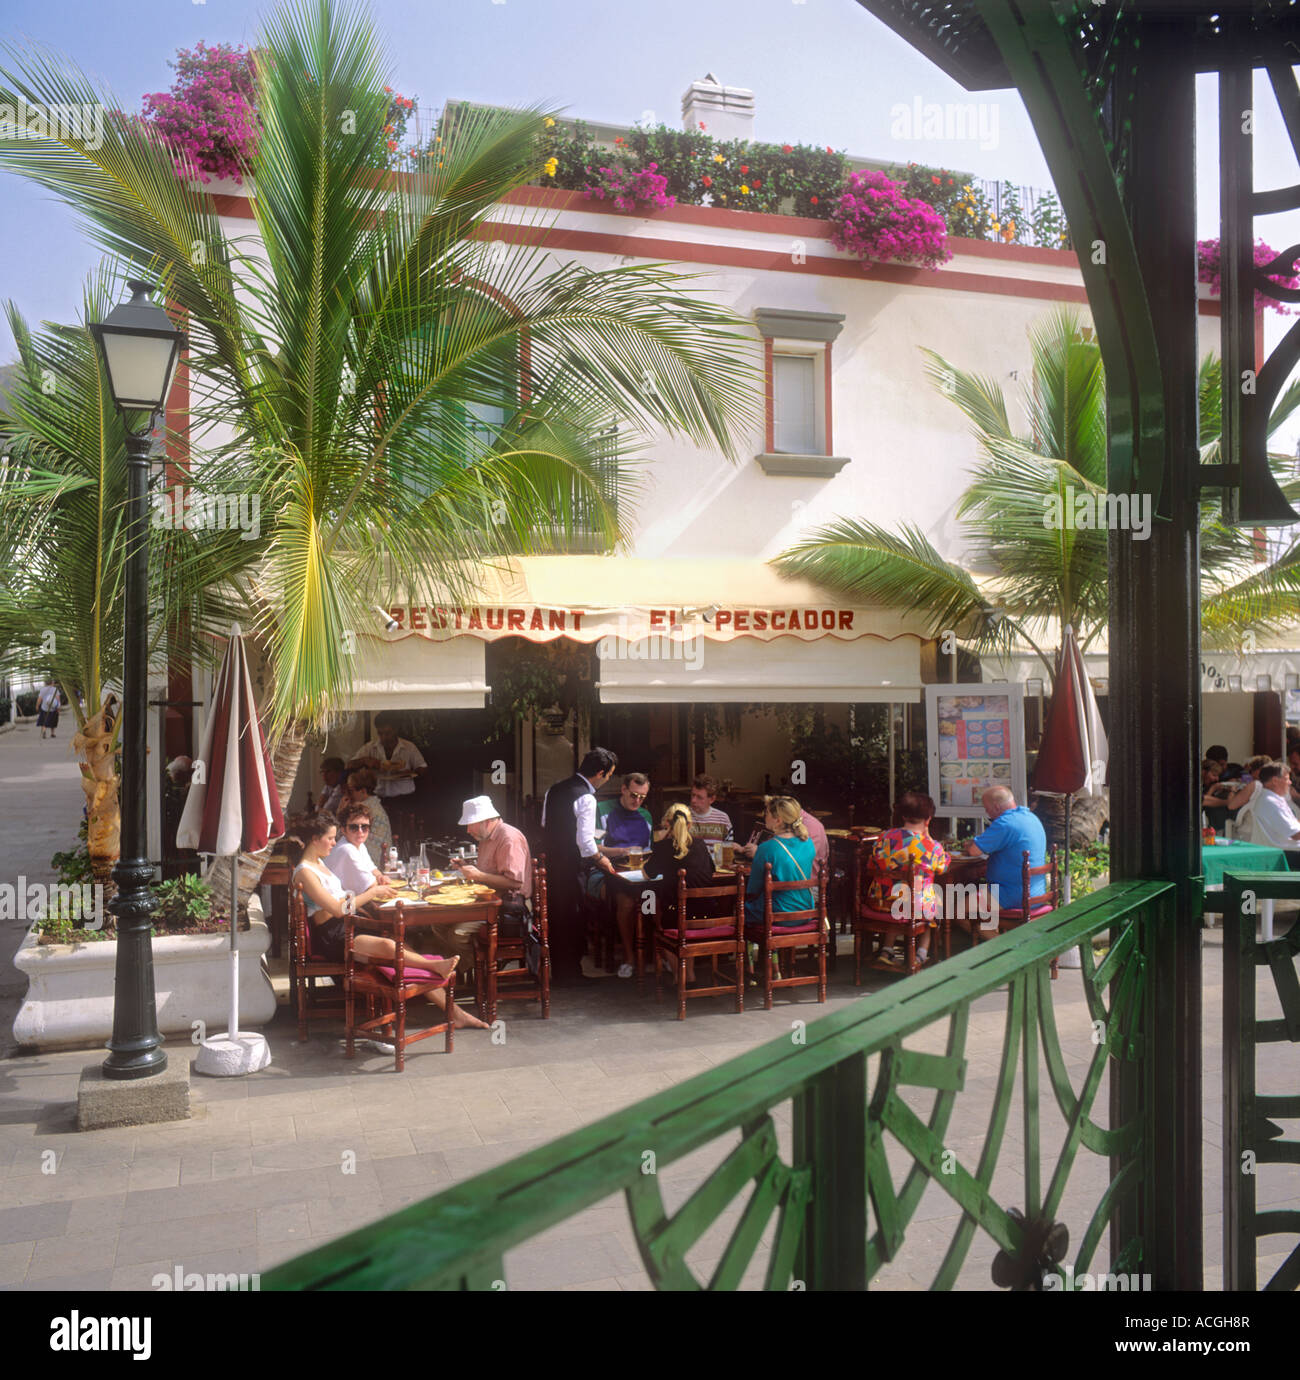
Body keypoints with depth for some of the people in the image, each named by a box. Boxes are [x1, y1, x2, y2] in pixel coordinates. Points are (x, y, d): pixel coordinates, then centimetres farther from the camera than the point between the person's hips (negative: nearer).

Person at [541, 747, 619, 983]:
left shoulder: (554, 789, 7)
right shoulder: (586, 798, -19)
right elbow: (585, 842, -21)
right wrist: (602, 860, -6)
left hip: (551, 863, 8)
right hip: (572, 869, -8)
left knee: (557, 916, 17)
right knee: (572, 919, 4)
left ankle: (558, 970, 28)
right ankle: (570, 974, 13)